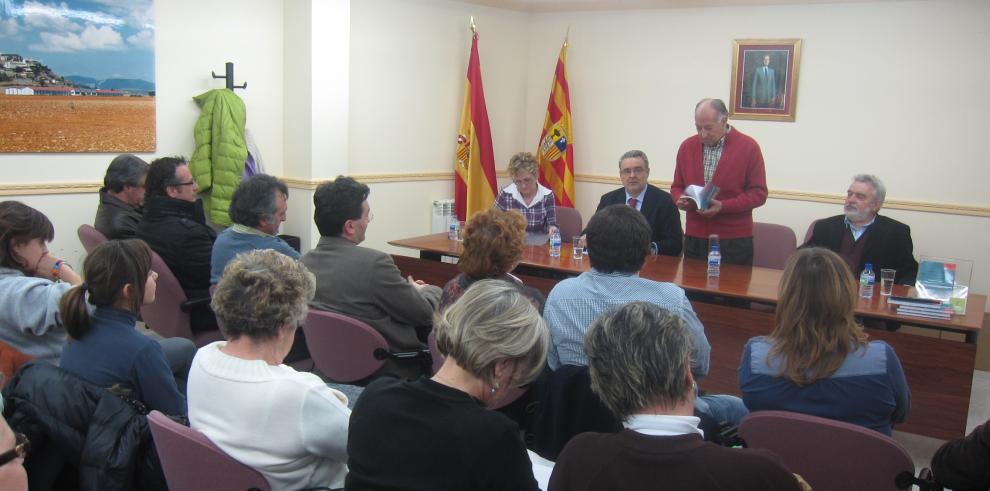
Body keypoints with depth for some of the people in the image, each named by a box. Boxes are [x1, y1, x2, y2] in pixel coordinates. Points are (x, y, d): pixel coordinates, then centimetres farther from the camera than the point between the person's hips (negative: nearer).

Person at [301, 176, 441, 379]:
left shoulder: (305, 262, -4)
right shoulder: (374, 262, -26)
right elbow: (423, 313, -14)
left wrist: (409, 289, 11)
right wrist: (428, 291, 9)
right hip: (389, 369, -7)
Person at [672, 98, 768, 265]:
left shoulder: (749, 147, -4)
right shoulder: (687, 146, 7)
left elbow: (758, 193, -5)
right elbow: (677, 186, 15)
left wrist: (723, 206, -18)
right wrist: (680, 199, -8)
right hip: (694, 239, 3)